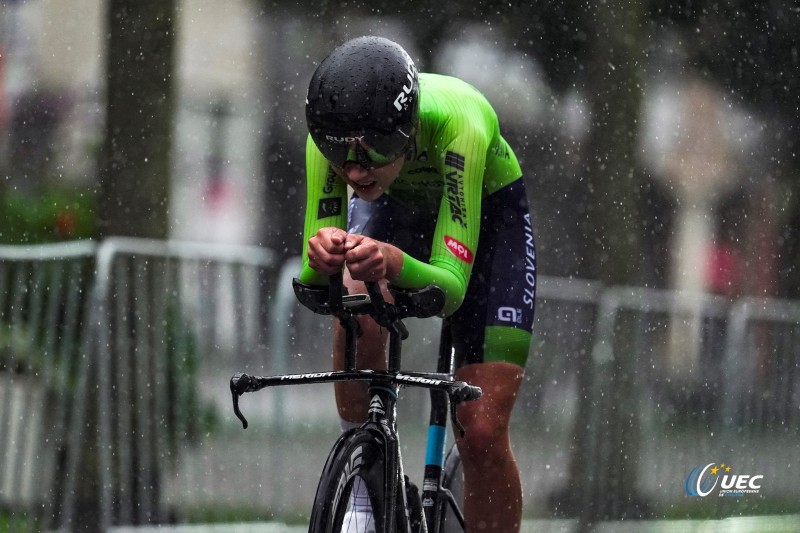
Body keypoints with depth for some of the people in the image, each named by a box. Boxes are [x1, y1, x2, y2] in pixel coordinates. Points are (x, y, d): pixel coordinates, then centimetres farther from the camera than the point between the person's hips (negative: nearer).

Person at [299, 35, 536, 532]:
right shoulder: (333, 133, -33)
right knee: (358, 314, -32)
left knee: (482, 435, -12)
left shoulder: (457, 122, -42)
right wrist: (322, 259, -53)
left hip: (485, 212, -2)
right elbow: (312, 282, -30)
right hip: (394, 209, 2)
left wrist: (392, 262, -64)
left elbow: (451, 287, -44)